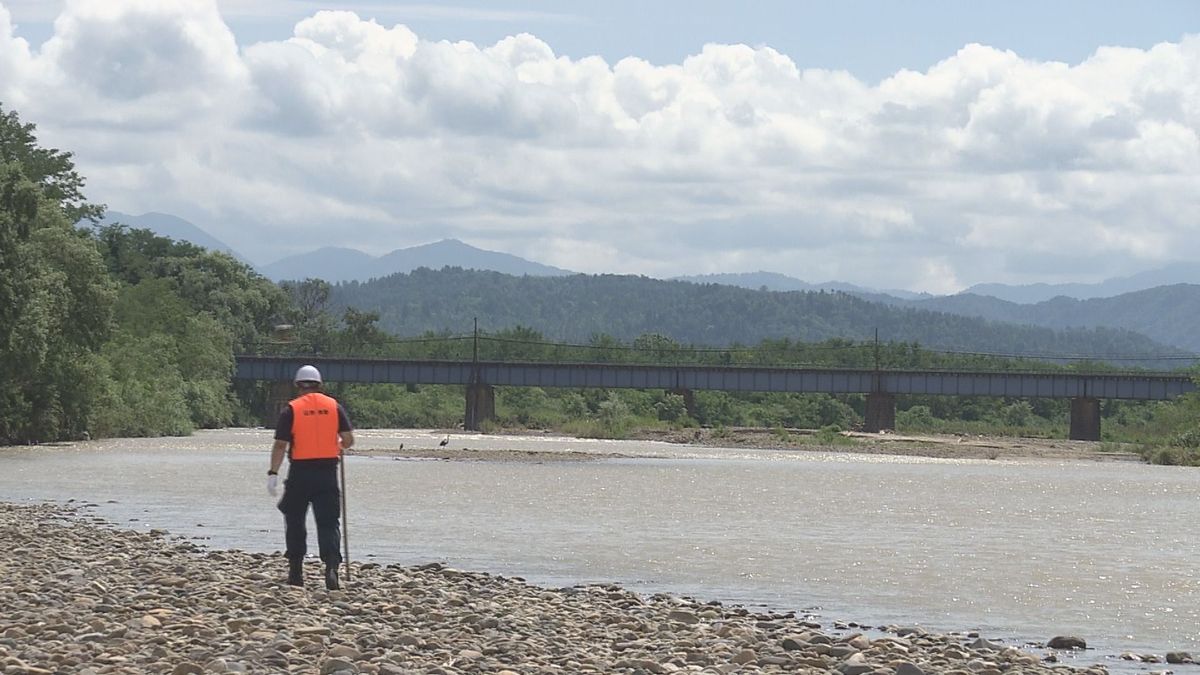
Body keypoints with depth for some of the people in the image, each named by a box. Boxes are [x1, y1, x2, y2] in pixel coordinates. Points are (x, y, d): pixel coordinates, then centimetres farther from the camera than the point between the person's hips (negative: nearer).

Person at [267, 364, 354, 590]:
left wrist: (273, 473, -8)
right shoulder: (334, 407, 4)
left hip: (300, 472, -1)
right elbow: (349, 440, 2)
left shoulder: (291, 410, -4)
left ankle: (296, 572, 17)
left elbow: (280, 445, -9)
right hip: (328, 472, 2)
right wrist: (339, 447, 24)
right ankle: (331, 566, -18)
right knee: (328, 522, 2)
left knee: (295, 521, 14)